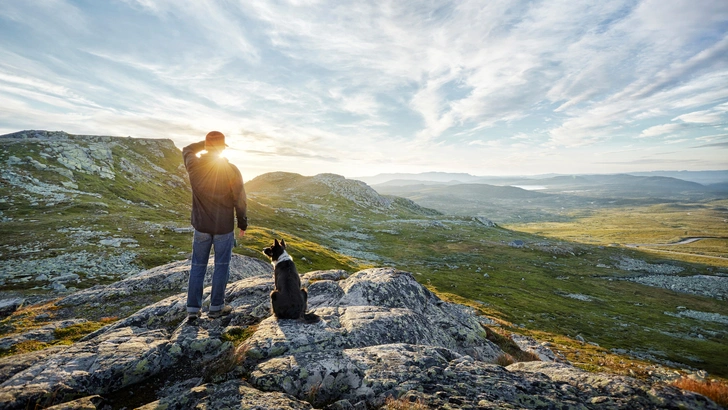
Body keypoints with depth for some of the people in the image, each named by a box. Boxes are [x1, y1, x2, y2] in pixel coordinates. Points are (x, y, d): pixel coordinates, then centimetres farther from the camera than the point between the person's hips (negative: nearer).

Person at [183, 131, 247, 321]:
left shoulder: (194, 165, -7)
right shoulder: (231, 170, -15)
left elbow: (187, 150, 20)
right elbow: (240, 200, -9)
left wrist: (205, 143, 16)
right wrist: (243, 223, 2)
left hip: (201, 226, 3)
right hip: (224, 227, -3)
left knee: (198, 266, 14)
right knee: (221, 266, 10)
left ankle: (193, 309, 18)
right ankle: (216, 307, 19)